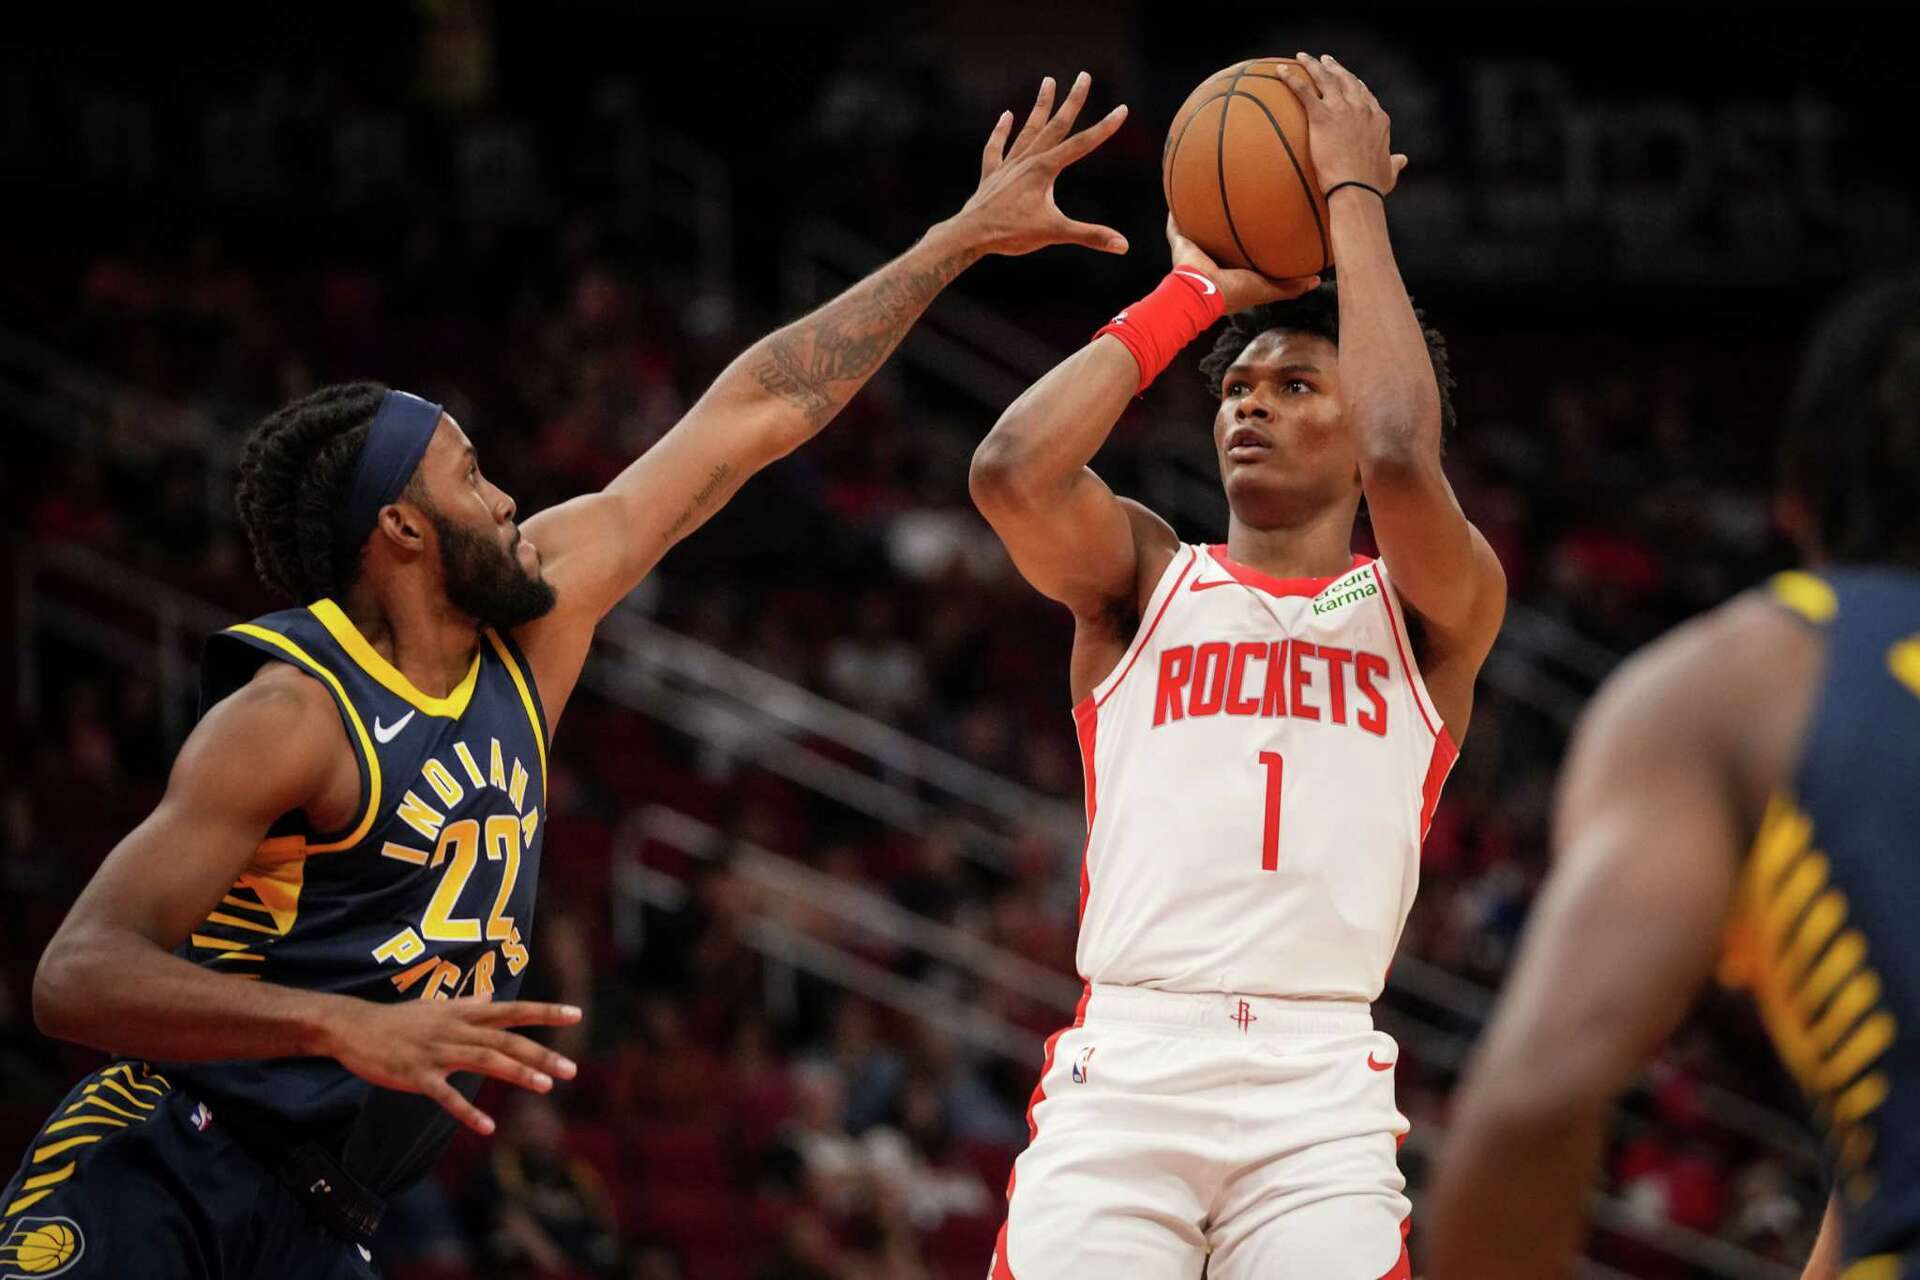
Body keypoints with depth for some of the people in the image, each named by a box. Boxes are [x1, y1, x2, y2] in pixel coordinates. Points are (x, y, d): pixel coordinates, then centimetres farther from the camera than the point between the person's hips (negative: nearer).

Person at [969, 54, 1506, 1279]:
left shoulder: (1434, 608, 12)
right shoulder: (1145, 576, 17)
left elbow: (1402, 464, -10)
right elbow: (1013, 471, -4)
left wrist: (1354, 200, 1)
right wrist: (1200, 288, 7)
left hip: (1321, 1092, -1)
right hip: (1121, 1068, 1)